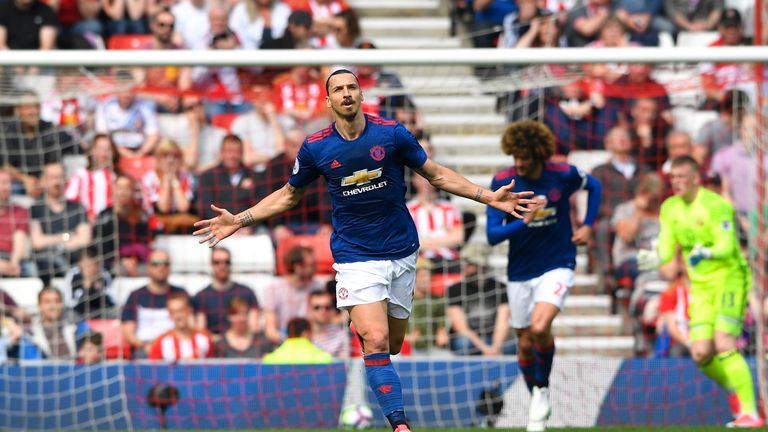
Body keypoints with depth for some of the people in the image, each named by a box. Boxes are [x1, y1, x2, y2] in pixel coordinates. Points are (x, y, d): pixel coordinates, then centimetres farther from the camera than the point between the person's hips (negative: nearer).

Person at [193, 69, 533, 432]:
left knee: (392, 344, 7)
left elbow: (436, 174, 6)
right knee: (376, 342, -18)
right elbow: (288, 195, 12)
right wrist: (239, 220, 4)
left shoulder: (391, 133, -5)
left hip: (401, 251, 2)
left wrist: (489, 196, 0)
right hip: (355, 256, -2)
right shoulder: (315, 148, -4)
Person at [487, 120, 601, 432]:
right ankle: (537, 405, 33)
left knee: (540, 328, -25)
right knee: (525, 344, 10)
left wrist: (587, 226, 3)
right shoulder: (502, 182, -11)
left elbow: (594, 187, 13)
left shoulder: (563, 175, -11)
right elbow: (492, 234, -14)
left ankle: (543, 389, 1)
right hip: (520, 273, 2)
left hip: (557, 266, -2)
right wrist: (524, 221, -30)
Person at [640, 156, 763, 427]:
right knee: (701, 354, -5)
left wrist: (706, 253, -42)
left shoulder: (715, 206, -15)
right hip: (700, 286, 6)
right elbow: (667, 249, 6)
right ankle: (733, 389, 23)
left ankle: (750, 412, -19)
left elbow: (726, 246, -22)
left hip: (729, 277, -6)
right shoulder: (670, 208, 7)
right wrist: (654, 258, -17)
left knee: (723, 345, -21)